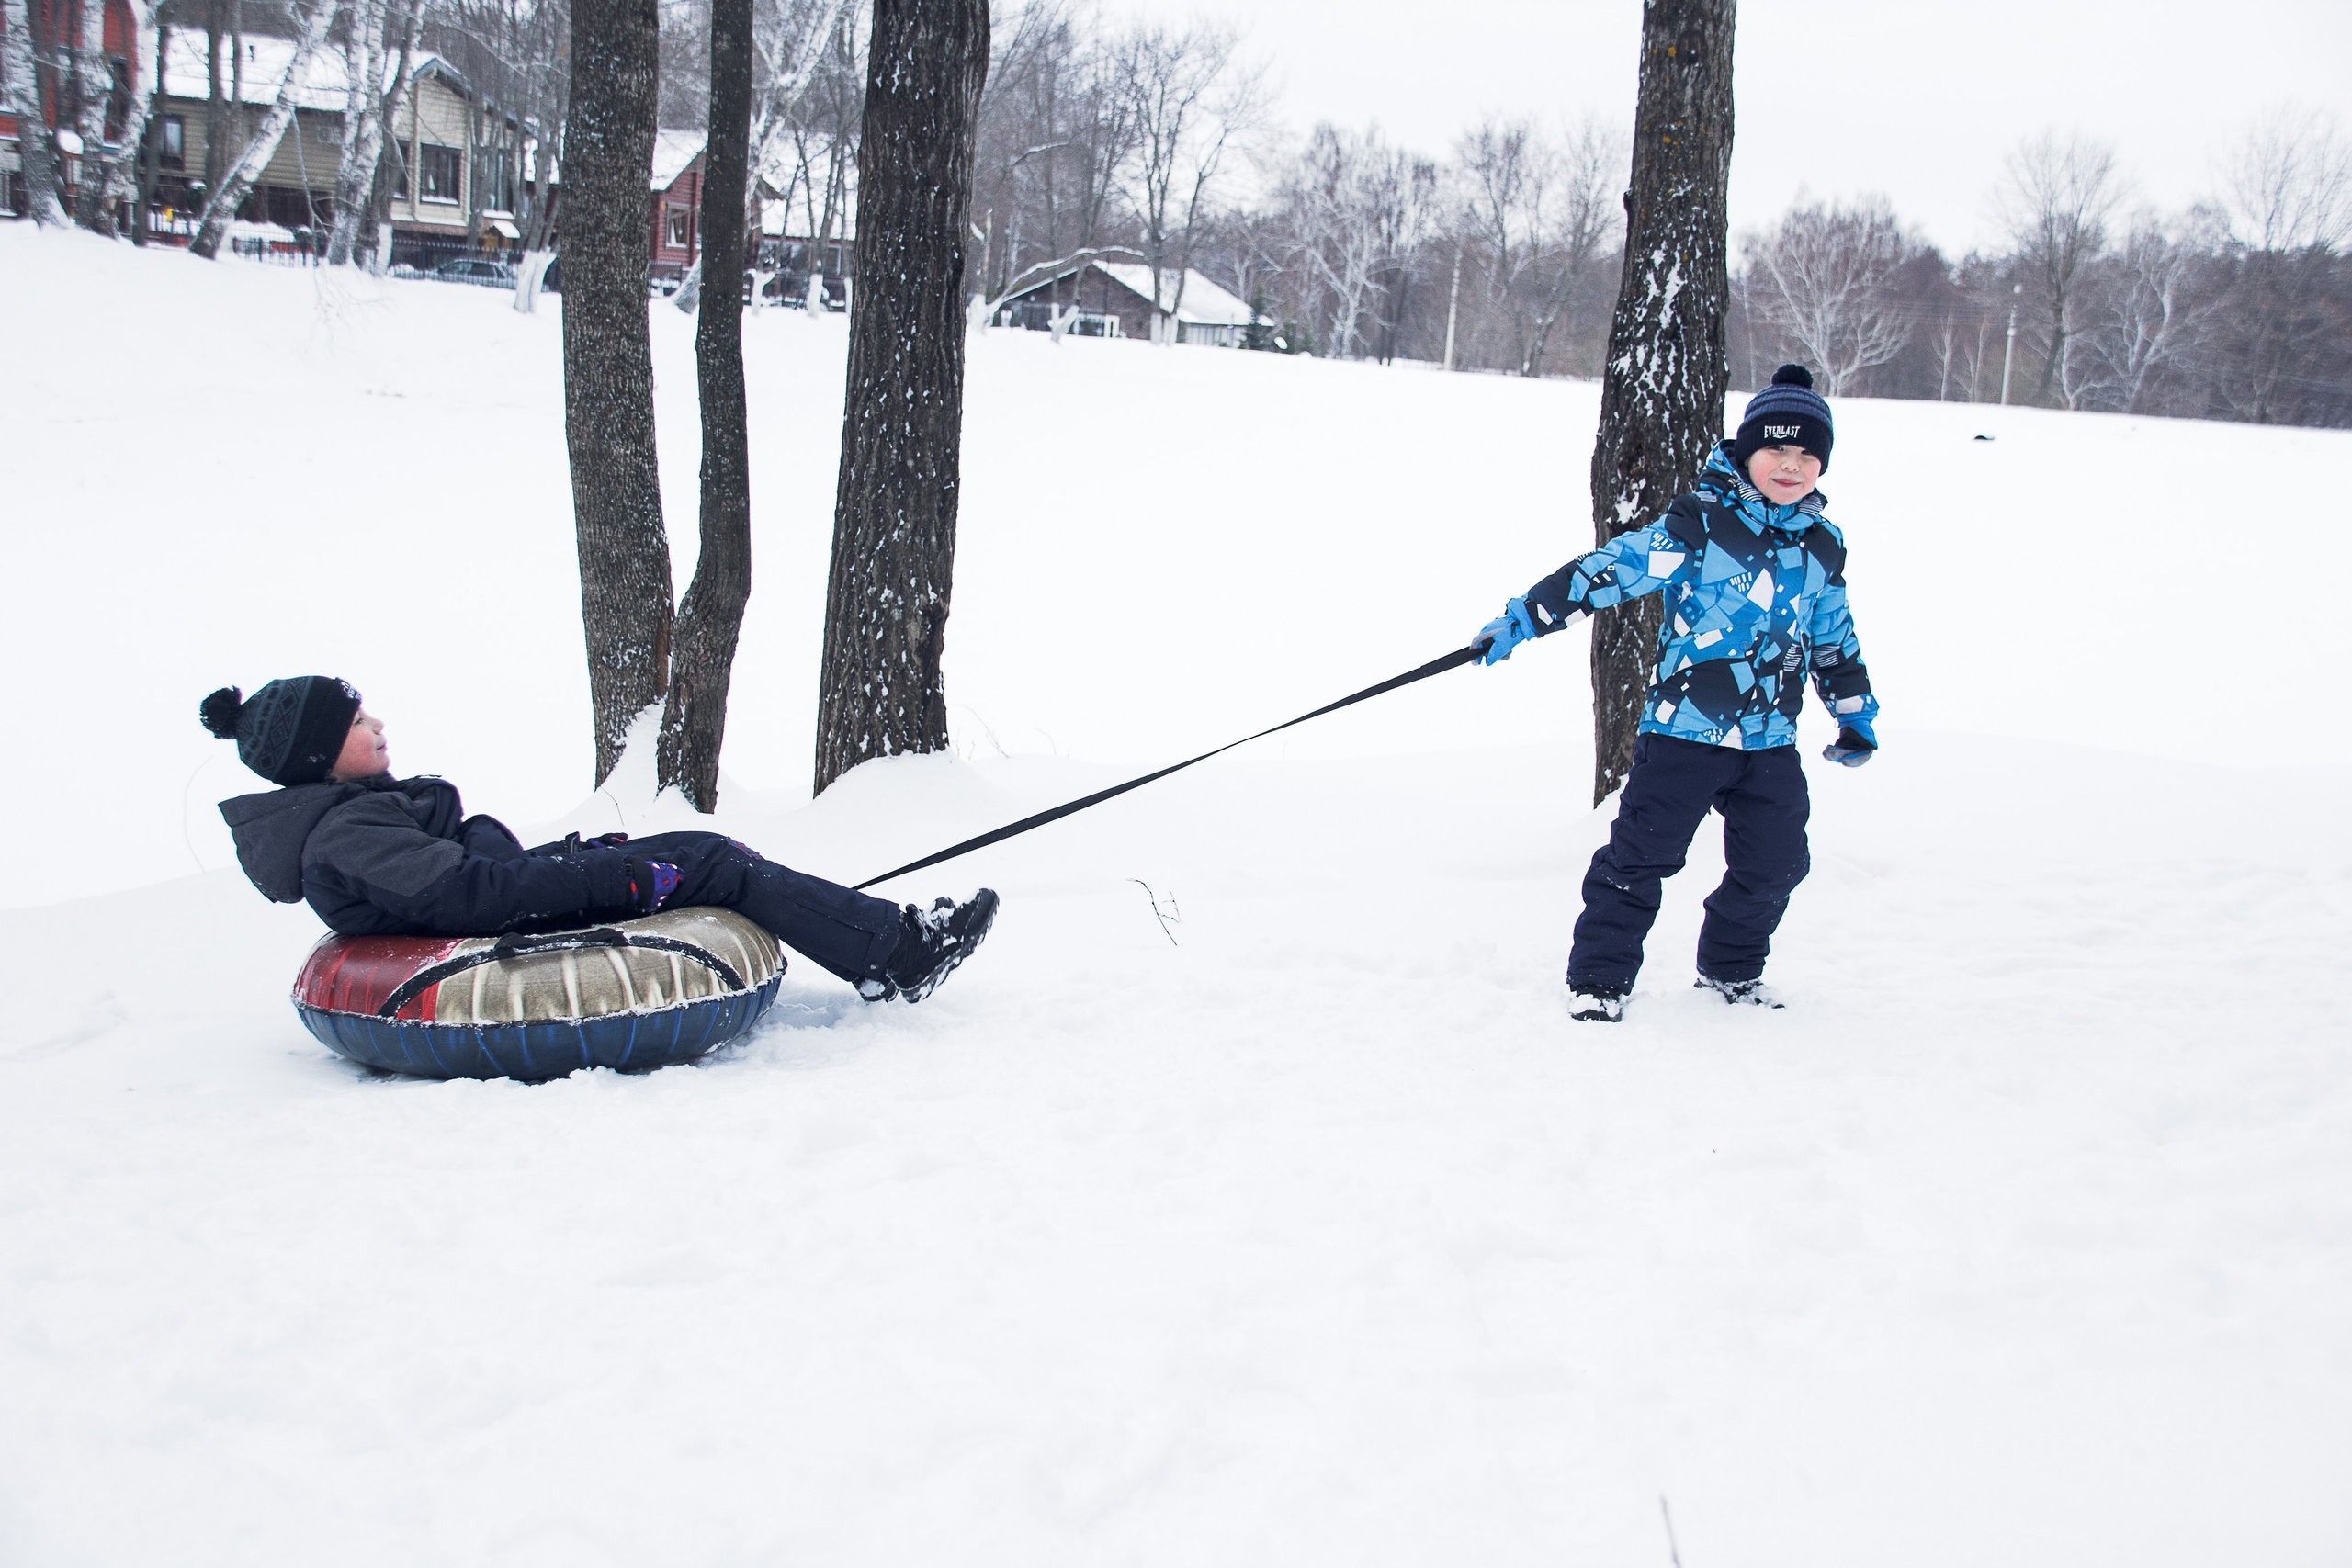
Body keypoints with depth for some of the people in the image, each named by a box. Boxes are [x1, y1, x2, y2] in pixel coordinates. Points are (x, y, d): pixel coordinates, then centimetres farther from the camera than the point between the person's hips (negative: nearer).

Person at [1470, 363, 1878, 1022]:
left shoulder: (1824, 548, 8)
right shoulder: (1697, 527, -10)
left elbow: (1834, 640, 22)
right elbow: (1610, 570, -14)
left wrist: (1857, 714, 27)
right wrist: (1522, 619, -19)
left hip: (1770, 739, 5)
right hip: (1684, 727, -5)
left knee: (1774, 863, 6)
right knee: (1642, 854, -6)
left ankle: (1731, 968, 29)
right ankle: (1598, 978, 6)